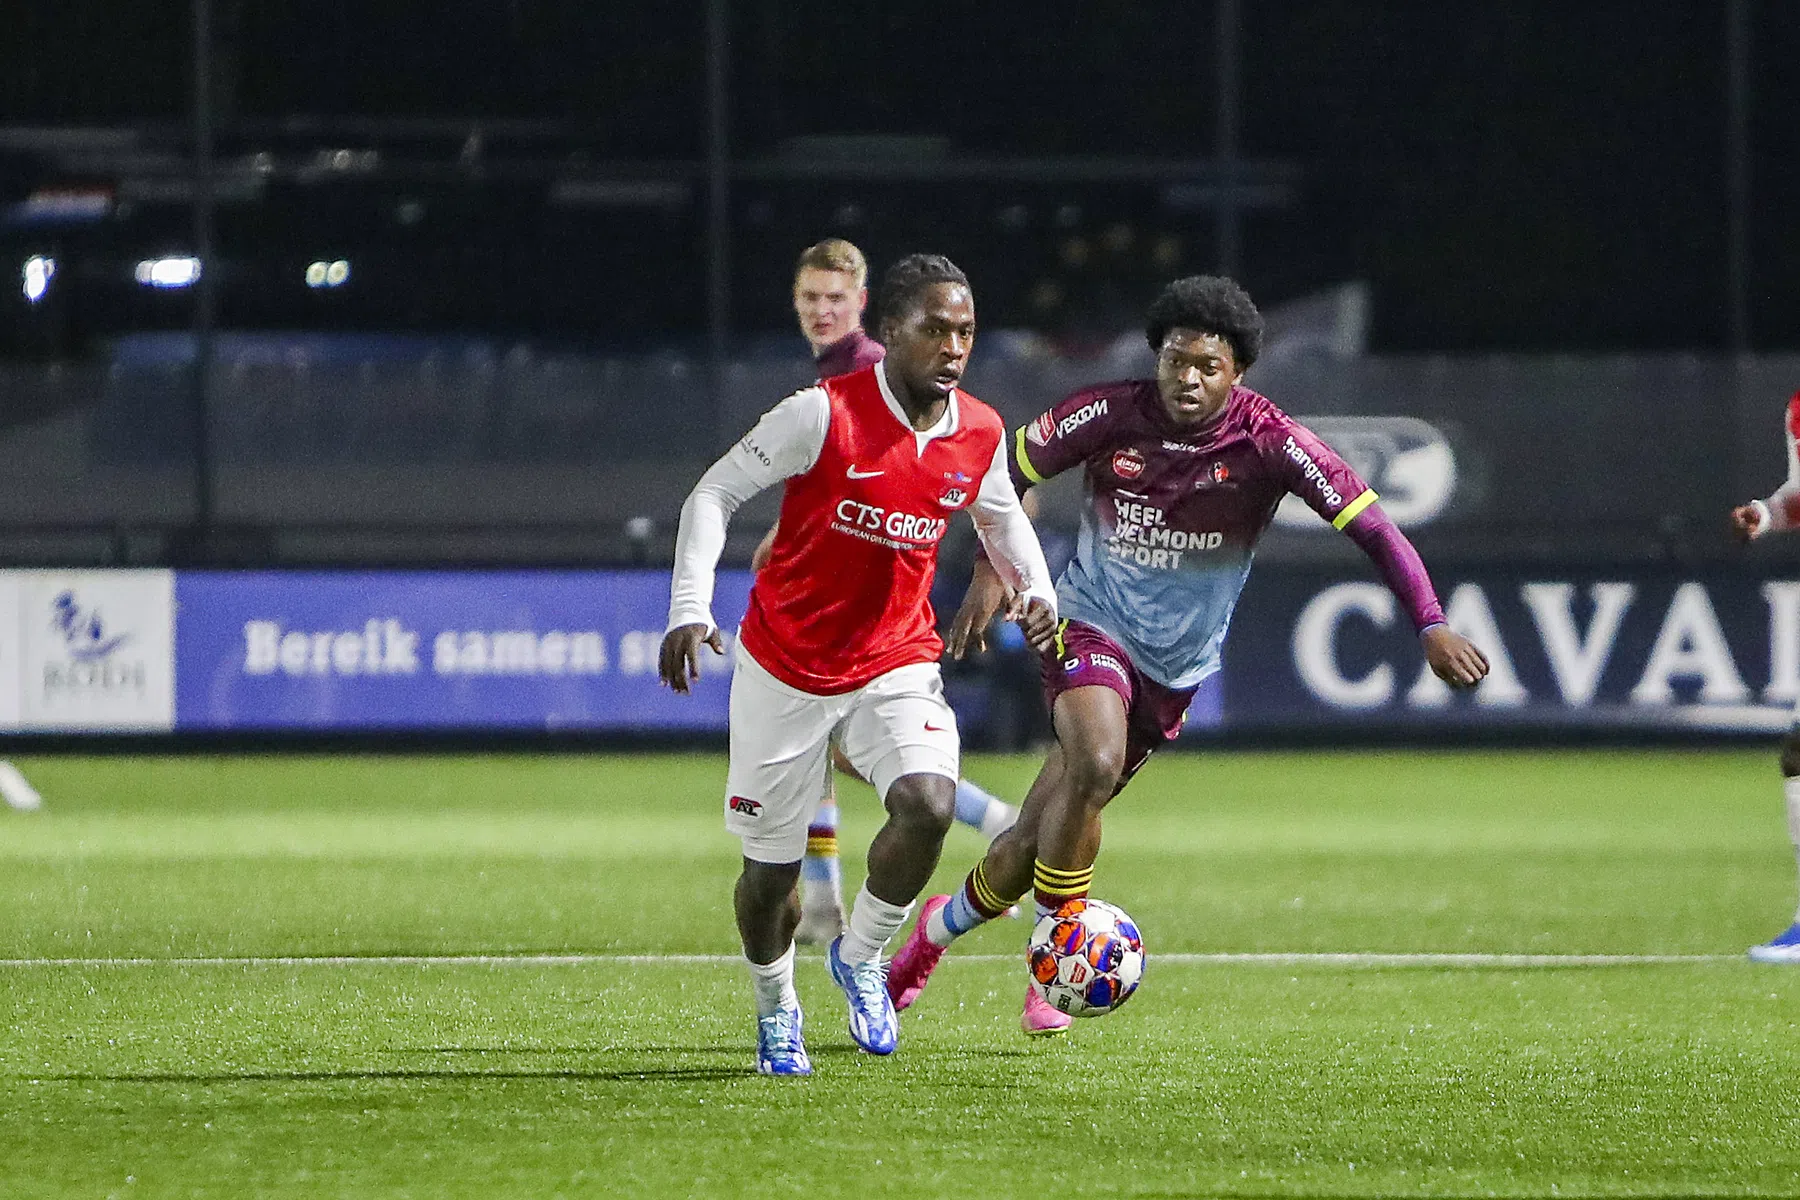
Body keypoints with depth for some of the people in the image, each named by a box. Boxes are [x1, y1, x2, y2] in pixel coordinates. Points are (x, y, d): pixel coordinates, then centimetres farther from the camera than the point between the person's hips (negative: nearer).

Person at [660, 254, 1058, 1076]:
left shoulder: (981, 434, -3)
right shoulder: (824, 413, -18)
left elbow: (1000, 514, 19)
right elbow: (714, 494, -13)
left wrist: (1034, 588, 0)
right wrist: (689, 607, -25)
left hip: (896, 666, 2)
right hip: (784, 668, -2)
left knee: (929, 806, -25)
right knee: (772, 866, 4)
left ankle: (860, 958, 3)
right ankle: (775, 1012, 34)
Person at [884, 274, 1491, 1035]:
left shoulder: (1268, 443, -15)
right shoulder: (1110, 416, -13)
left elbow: (1371, 526, -17)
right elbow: (1009, 472, 3)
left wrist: (1432, 627, -27)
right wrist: (992, 572, -7)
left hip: (1176, 666, 2)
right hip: (1091, 625, -2)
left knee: (1042, 834, 6)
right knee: (1095, 764, -32)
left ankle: (942, 925, 33)